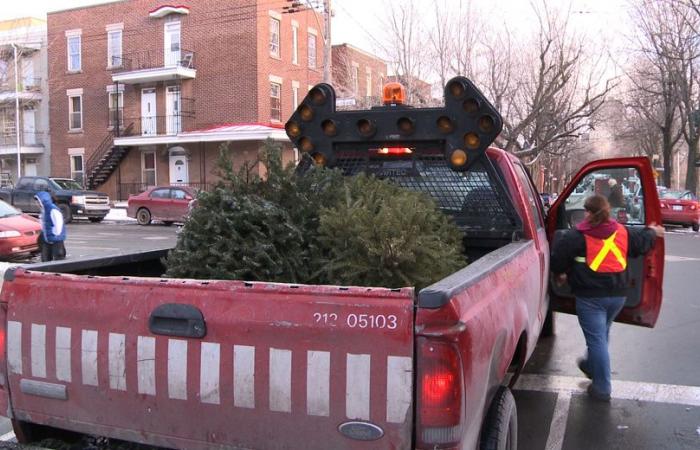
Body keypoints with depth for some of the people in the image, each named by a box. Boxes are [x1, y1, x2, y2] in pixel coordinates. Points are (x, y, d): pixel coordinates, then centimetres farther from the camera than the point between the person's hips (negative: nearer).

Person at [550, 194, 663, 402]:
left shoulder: (578, 236, -12)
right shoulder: (622, 232, 4)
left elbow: (557, 256, -10)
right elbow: (642, 243, 20)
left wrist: (561, 273, 12)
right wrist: (652, 232, 43)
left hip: (590, 297, -6)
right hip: (617, 294, 6)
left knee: (596, 339, 1)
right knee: (602, 334, 25)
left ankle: (602, 388, 6)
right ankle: (592, 366, 47)